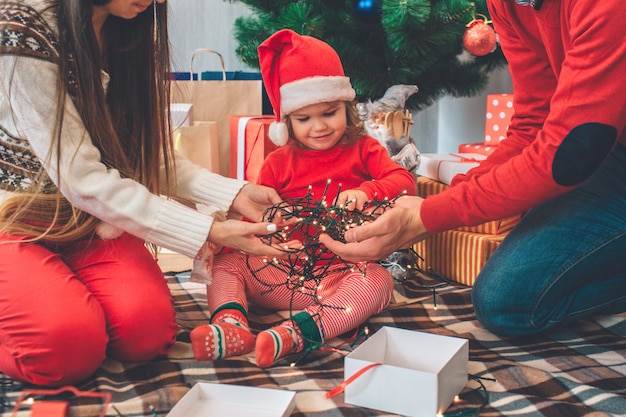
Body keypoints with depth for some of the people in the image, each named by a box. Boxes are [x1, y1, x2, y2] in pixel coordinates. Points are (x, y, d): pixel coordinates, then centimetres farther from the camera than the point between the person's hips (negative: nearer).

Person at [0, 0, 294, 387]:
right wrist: (209, 232, -27)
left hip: (91, 224, 5)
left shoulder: (125, 36, 1)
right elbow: (83, 179, -24)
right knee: (70, 344, -29)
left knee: (146, 329, -21)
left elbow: (151, 155, 3)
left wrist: (235, 194, -12)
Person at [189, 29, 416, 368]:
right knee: (224, 264, -11)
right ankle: (230, 324, -39)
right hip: (284, 270, 3)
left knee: (378, 281, -33)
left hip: (342, 272, -2)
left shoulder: (363, 150, 8)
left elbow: (404, 181, -5)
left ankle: (297, 332, -47)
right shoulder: (278, 163, 13)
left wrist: (366, 192, -26)